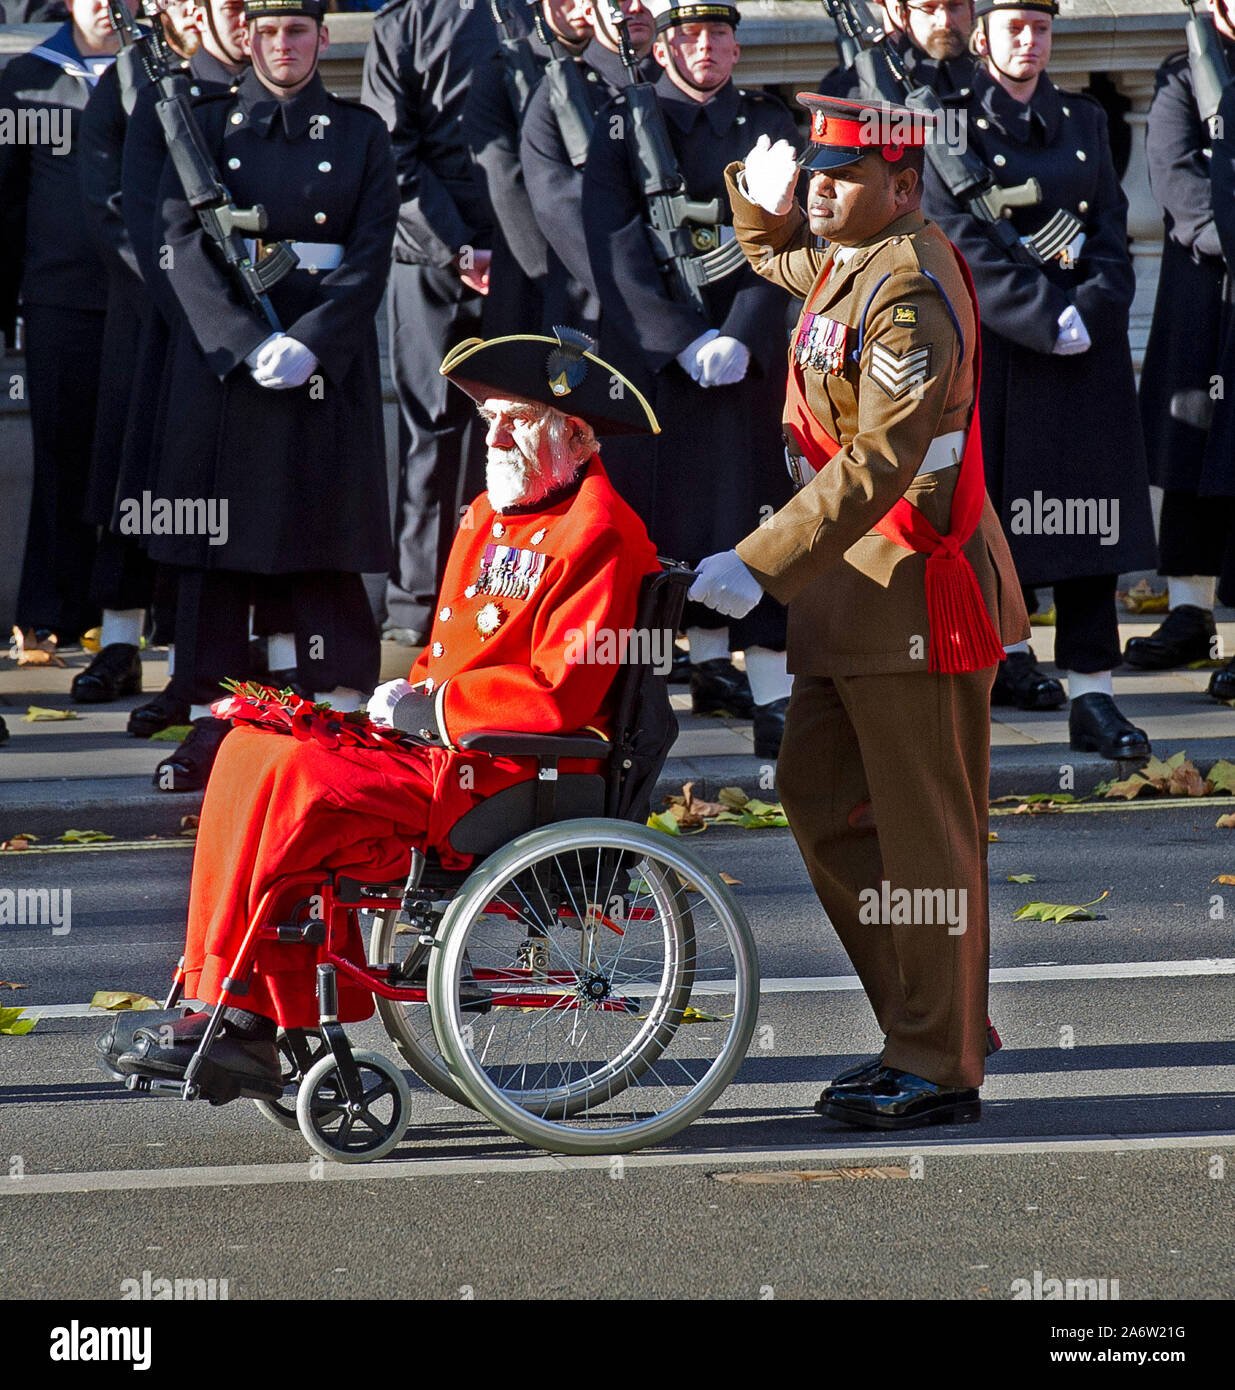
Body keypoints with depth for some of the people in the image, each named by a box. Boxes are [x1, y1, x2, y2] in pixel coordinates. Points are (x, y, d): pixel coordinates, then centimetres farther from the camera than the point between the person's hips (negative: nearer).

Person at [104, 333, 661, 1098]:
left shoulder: (598, 534, -12)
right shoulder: (493, 518, 19)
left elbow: (559, 696, -20)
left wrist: (428, 707, -14)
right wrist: (410, 704, 4)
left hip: (515, 784, -10)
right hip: (450, 754, 10)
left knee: (295, 777, -23)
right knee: (253, 749, -2)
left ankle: (235, 1014, -15)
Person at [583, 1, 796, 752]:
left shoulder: (770, 126, 10)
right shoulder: (623, 126, 4)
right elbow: (617, 250, -5)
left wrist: (742, 337, -12)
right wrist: (686, 340, -14)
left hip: (748, 347, 0)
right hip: (647, 344, 0)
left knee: (757, 506, -7)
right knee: (663, 507, 2)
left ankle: (775, 700, -11)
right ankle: (708, 661, 17)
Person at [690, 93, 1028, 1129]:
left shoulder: (913, 293, -21)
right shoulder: (847, 265, 11)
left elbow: (879, 462, -29)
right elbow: (776, 255, 35)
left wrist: (761, 565, -32)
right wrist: (763, 194, 11)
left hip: (920, 590, -11)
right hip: (857, 585, 11)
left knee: (924, 831, -3)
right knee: (819, 796, 13)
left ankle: (941, 1067, 6)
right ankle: (928, 1029, 21)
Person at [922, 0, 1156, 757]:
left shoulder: (1085, 121, 13)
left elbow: (1112, 229, 9)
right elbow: (965, 246, -10)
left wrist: (1091, 309, -10)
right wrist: (1048, 318, -17)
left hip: (1088, 346, 3)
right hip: (996, 346, -3)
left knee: (1091, 513, -4)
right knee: (998, 499, 4)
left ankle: (1093, 694, -6)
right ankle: (1007, 645, 26)